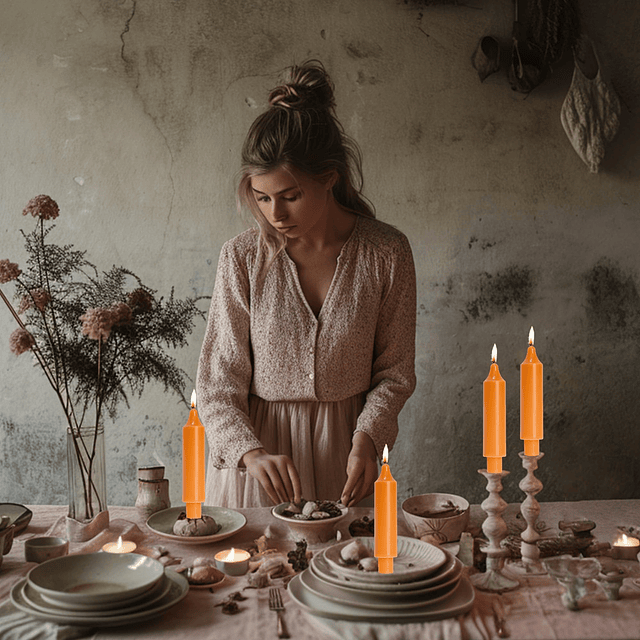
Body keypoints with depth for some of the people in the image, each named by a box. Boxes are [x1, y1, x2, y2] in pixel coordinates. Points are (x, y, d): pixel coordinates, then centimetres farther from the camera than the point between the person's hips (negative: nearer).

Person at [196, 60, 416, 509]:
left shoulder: (387, 253, -9)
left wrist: (367, 439, -16)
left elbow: (395, 371, 0)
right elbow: (219, 383, -8)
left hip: (343, 457, 1)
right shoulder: (243, 258, -10)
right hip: (257, 444, 0)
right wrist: (252, 452, -24)